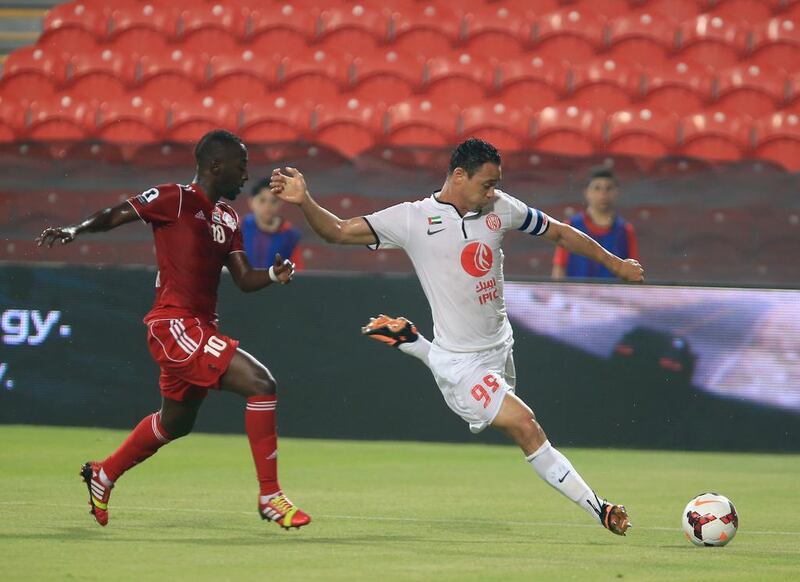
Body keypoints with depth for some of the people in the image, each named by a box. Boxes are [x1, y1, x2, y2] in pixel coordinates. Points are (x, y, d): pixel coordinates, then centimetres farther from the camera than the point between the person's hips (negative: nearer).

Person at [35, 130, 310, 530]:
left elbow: (244, 279, 12)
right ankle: (270, 496, -14)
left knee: (175, 423, 26)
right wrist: (75, 230, -27)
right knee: (260, 384, -20)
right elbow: (115, 216, -10)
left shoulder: (228, 218, 15)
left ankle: (103, 475, 47)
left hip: (200, 327, 10)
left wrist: (272, 275, -8)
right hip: (175, 322, -10)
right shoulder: (175, 199, -9)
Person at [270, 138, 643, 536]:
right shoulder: (413, 219, -12)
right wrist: (304, 202, -29)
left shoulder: (500, 208, 1)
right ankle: (597, 507, -10)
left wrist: (614, 263, 17)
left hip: (499, 347, 7)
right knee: (525, 426, -19)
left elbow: (559, 232, 14)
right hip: (462, 364, -7)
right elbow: (338, 231, -12)